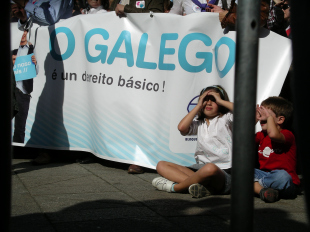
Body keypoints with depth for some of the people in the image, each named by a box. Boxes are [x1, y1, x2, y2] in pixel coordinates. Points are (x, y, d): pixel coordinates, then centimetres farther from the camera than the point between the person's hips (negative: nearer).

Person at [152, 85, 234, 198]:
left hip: (224, 172, -6)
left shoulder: (226, 119, 8)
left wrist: (220, 101, -2)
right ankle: (198, 185, -30)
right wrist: (198, 106, 8)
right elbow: (182, 127, 1)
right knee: (161, 165, -3)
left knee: (210, 168, -45)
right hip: (200, 169, 7)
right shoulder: (199, 124, 22)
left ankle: (175, 187, -20)